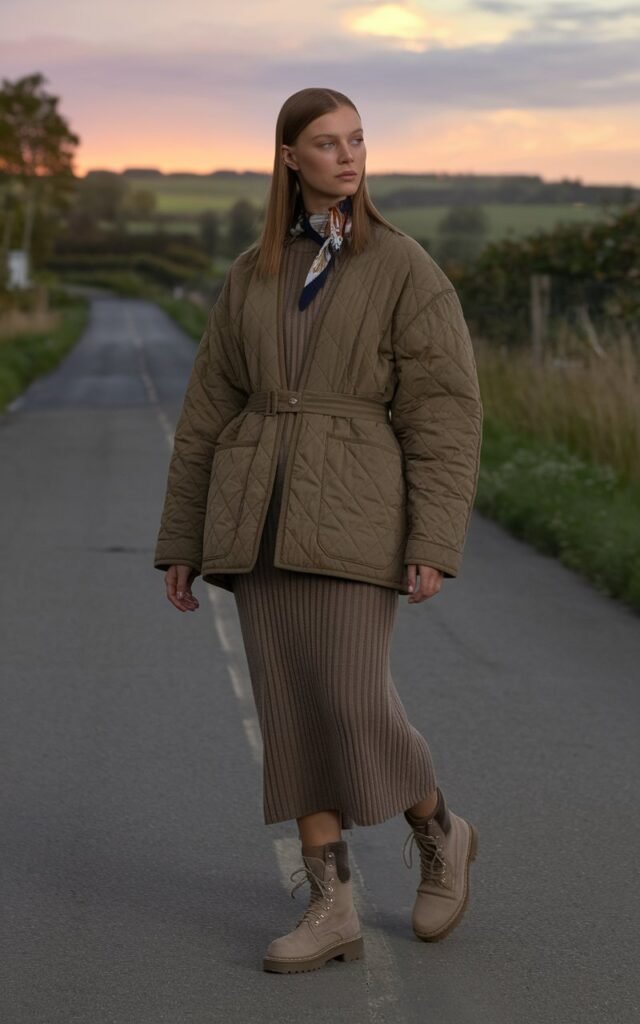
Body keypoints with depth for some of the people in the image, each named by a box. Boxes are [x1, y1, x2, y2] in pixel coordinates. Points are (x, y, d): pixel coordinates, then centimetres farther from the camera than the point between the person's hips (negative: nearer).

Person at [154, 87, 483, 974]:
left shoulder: (408, 270, 0)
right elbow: (210, 412, 12)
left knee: (353, 705, -9)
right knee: (292, 705, 0)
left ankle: (438, 833, 20)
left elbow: (446, 415, -5)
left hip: (355, 508, -4)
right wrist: (181, 543, 10)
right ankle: (333, 909, 6)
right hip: (261, 511, 4)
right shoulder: (252, 275, 12)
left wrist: (435, 548, -13)